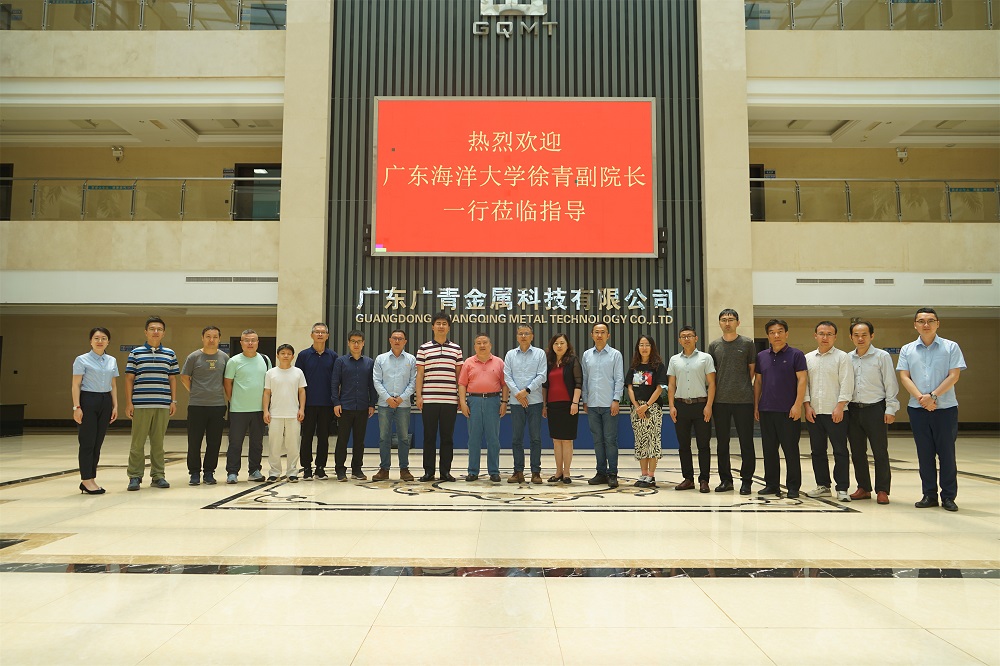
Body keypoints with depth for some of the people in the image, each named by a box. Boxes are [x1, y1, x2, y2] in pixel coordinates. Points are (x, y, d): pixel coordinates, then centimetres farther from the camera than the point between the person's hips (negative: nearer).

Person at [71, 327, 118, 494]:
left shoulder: (112, 361, 11)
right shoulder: (82, 360, -3)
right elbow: (75, 385, -6)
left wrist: (115, 406, 9)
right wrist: (76, 407, -12)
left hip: (105, 402, 5)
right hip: (88, 400, -5)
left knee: (98, 443, 7)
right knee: (87, 442, -2)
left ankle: (91, 479, 14)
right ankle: (86, 480, 4)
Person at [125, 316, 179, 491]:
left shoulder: (170, 354, 10)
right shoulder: (136, 353, 5)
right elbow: (129, 379, 4)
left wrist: (174, 401, 5)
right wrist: (129, 403, -2)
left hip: (163, 405, 2)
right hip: (141, 405, -2)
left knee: (158, 442, 7)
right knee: (138, 442, 1)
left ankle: (158, 476, 14)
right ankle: (135, 476, 9)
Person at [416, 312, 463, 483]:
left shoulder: (456, 349, 10)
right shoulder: (424, 348, 6)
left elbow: (459, 374, 11)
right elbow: (420, 374, 4)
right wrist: (418, 396, -2)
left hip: (450, 400, 1)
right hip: (429, 400, -1)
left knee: (447, 436, 5)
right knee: (429, 436, 4)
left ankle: (446, 471, 13)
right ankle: (428, 471, 11)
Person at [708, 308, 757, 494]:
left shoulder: (747, 343, 2)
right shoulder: (714, 345, 8)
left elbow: (752, 370, 7)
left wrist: (742, 387, 2)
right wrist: (715, 394, 5)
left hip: (743, 400, -2)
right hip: (720, 401, 2)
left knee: (746, 443, 2)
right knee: (722, 443, 9)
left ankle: (746, 481, 12)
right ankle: (725, 479, 20)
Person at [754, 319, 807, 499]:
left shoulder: (796, 355, -2)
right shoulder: (761, 356, 11)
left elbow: (802, 380, -7)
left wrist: (797, 405, -14)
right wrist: (756, 406, 9)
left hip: (788, 411, -4)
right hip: (766, 410, 5)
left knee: (791, 450, 1)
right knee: (769, 450, 9)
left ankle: (793, 487, 9)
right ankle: (771, 484, 18)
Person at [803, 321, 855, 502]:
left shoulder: (842, 357, 0)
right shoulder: (808, 358, 12)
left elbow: (846, 385, -6)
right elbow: (804, 383, 11)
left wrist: (840, 407, -13)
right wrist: (807, 406, 1)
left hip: (835, 412, -4)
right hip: (813, 412, 5)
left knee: (840, 451, -1)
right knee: (817, 451, 9)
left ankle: (842, 489, 5)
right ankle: (823, 485, 19)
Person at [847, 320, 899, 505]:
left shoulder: (882, 356, -2)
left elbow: (890, 384, -3)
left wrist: (890, 409, -8)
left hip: (875, 408, -4)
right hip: (853, 409, 4)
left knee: (880, 452, 0)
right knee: (857, 452, 9)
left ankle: (882, 490, 9)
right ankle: (863, 488, 20)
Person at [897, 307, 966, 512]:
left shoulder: (951, 347, 1)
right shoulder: (907, 350, 6)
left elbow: (954, 376, -6)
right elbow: (904, 377, 0)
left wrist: (933, 396, -15)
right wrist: (922, 399, -12)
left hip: (946, 407, -2)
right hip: (917, 408, 2)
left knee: (946, 452, 2)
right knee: (924, 453, 6)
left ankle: (948, 497, 10)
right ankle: (929, 495, 14)